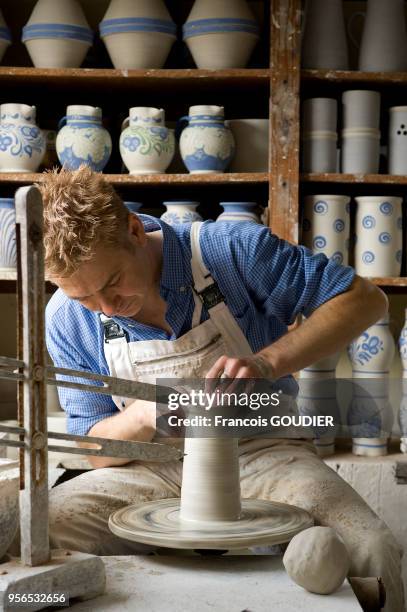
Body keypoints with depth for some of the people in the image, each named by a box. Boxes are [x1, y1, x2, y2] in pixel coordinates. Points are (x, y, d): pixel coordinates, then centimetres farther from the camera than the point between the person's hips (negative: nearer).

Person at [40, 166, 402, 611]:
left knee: (368, 549, -28)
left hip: (261, 456, -1)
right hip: (153, 471, 2)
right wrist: (144, 415, -24)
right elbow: (96, 449, 0)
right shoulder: (66, 320, -7)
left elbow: (365, 298, -13)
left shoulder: (231, 250, -16)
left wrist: (269, 363, -28)